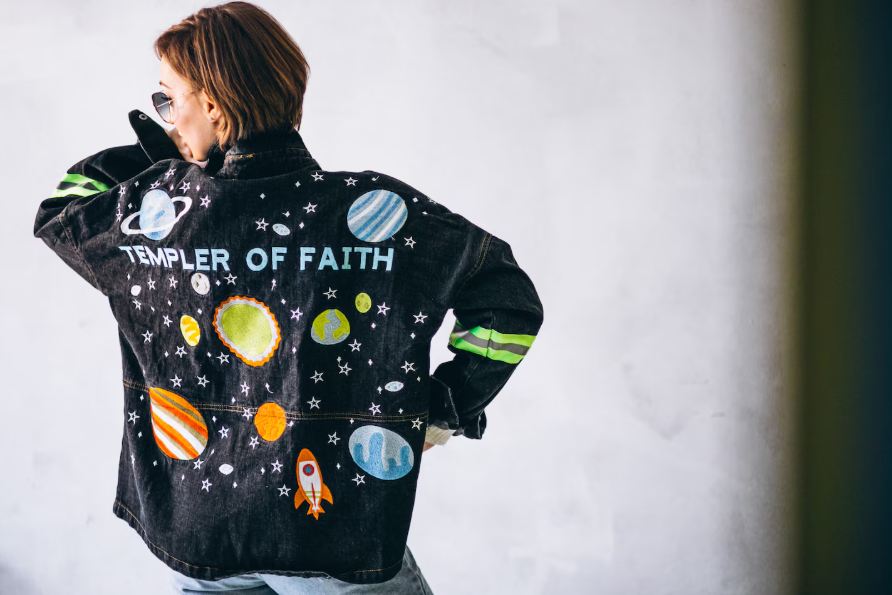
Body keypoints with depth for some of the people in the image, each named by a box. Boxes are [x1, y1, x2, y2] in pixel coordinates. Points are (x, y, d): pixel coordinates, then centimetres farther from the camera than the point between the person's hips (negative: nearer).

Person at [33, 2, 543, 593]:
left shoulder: (155, 206, -10)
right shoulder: (376, 208, -15)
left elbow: (59, 211, 13)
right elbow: (510, 299, -8)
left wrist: (154, 147, 12)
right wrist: (446, 410, -1)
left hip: (195, 525, 2)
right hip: (336, 528, -1)